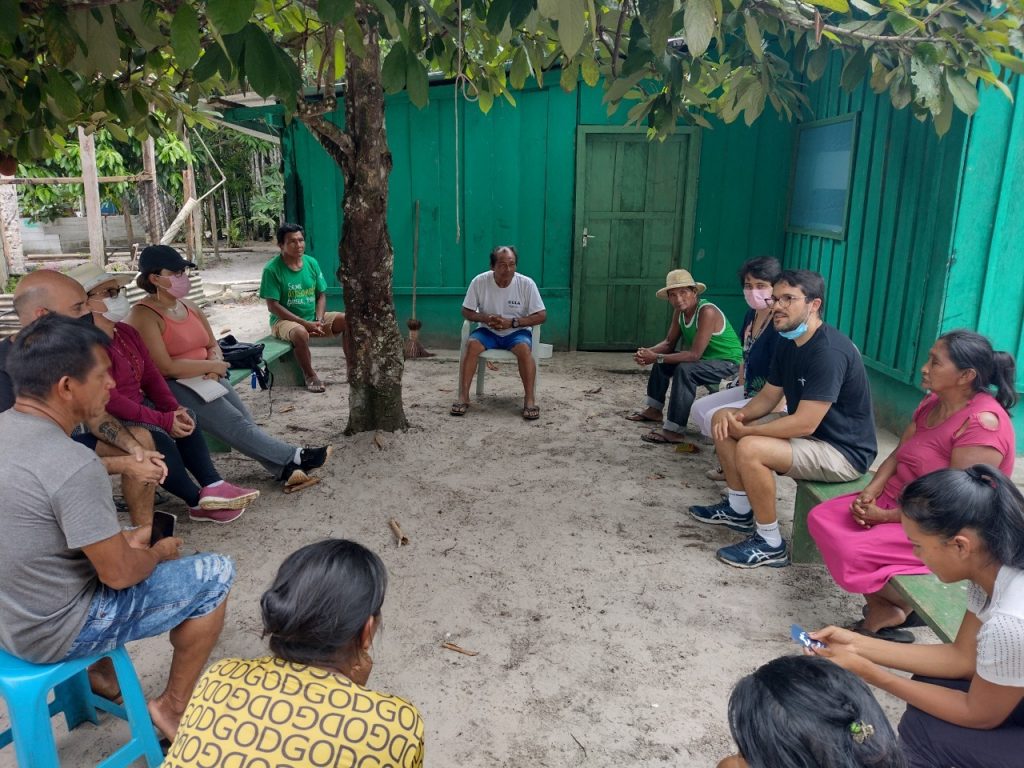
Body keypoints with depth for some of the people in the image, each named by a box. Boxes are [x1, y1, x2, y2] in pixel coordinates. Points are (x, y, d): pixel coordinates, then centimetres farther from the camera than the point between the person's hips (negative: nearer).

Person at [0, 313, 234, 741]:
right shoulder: (72, 465, -30)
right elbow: (120, 574, -22)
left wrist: (126, 540, 6)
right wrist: (159, 552, -2)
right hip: (53, 634, -8)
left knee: (109, 541, 29)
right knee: (215, 576, 0)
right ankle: (172, 708, 14)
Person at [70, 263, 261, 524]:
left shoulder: (127, 333, 8)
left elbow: (152, 377, 9)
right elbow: (109, 400, -27)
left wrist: (174, 410, -8)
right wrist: (163, 420, -24)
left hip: (137, 407, 10)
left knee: (185, 420, -4)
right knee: (158, 439, -27)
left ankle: (213, 485, -9)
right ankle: (198, 503, -13)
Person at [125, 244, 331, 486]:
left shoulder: (190, 307, 13)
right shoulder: (144, 316, -11)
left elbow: (213, 345, 18)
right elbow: (165, 367, -19)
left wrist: (214, 366, -5)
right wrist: (212, 366, -11)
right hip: (171, 387, -7)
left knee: (244, 419, -16)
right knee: (233, 422, -21)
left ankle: (285, 467, -28)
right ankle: (293, 457, -24)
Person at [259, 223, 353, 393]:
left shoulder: (311, 262, 0)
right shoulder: (272, 269, -14)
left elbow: (321, 295, 5)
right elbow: (273, 306, -16)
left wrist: (319, 320, -13)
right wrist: (305, 323, -22)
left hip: (313, 317, 5)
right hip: (284, 320, -5)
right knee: (300, 332, -39)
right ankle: (310, 375, -16)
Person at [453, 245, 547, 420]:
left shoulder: (527, 284, -13)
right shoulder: (479, 281, -10)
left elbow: (541, 316, -10)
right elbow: (466, 311, 0)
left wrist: (512, 322, -20)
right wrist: (485, 318, -21)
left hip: (517, 332, -1)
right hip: (487, 331, 1)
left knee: (524, 348, -33)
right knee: (471, 344, -28)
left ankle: (530, 399, -26)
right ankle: (463, 397, -24)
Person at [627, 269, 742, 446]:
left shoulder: (707, 312, -29)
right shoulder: (679, 311, -2)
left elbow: (695, 354, -33)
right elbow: (669, 343, 2)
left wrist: (657, 357, -31)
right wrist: (649, 352, -19)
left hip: (728, 363, -9)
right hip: (706, 359, 10)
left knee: (685, 370, -33)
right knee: (662, 362, 15)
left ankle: (674, 431, -30)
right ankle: (654, 410, 24)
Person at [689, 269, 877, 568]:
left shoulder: (829, 351, -27)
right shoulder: (788, 342, 3)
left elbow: (804, 424, -31)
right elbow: (768, 396, 9)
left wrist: (744, 430, -21)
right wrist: (739, 416, -12)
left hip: (843, 451, -10)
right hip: (804, 430, 10)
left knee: (750, 449, -31)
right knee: (723, 419, 8)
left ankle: (770, 544, -12)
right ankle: (739, 509, 19)